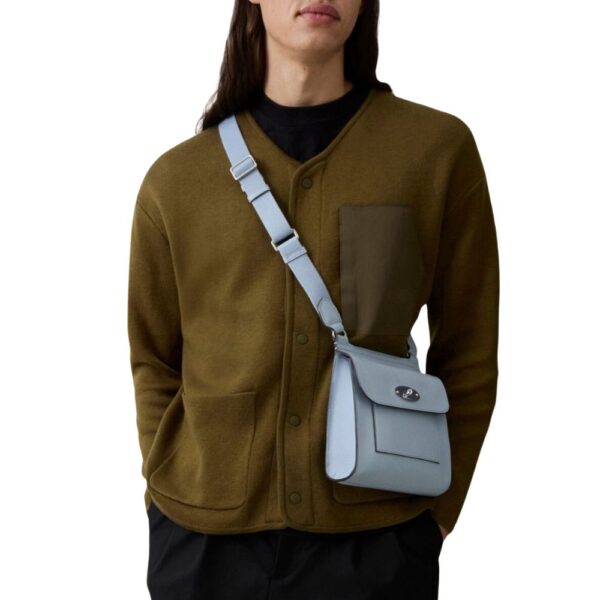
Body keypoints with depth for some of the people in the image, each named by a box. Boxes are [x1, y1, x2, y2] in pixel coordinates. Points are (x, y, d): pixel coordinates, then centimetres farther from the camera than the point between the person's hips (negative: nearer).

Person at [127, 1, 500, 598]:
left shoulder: (439, 148, -5)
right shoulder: (175, 179, -2)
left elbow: (468, 357, 0)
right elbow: (154, 362, 8)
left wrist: (438, 511, 1)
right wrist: (168, 499, 2)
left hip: (373, 538, 0)